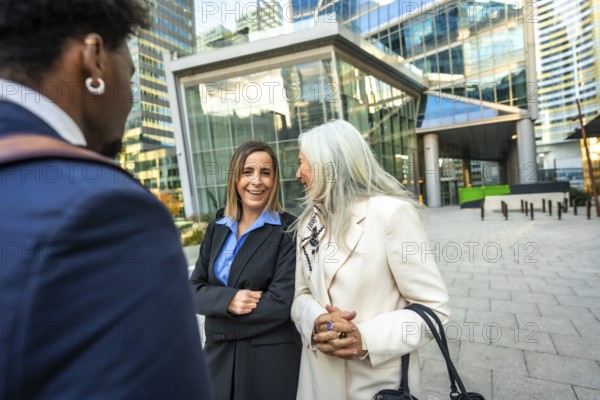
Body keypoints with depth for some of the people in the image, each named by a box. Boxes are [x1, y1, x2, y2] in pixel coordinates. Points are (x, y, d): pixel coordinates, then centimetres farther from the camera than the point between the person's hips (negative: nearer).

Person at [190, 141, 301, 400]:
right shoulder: (216, 230, 3)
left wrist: (216, 310, -10)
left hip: (272, 358, -4)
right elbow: (194, 291, 1)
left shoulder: (288, 231, -13)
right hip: (219, 354, 5)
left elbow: (281, 304, -18)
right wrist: (228, 300, -19)